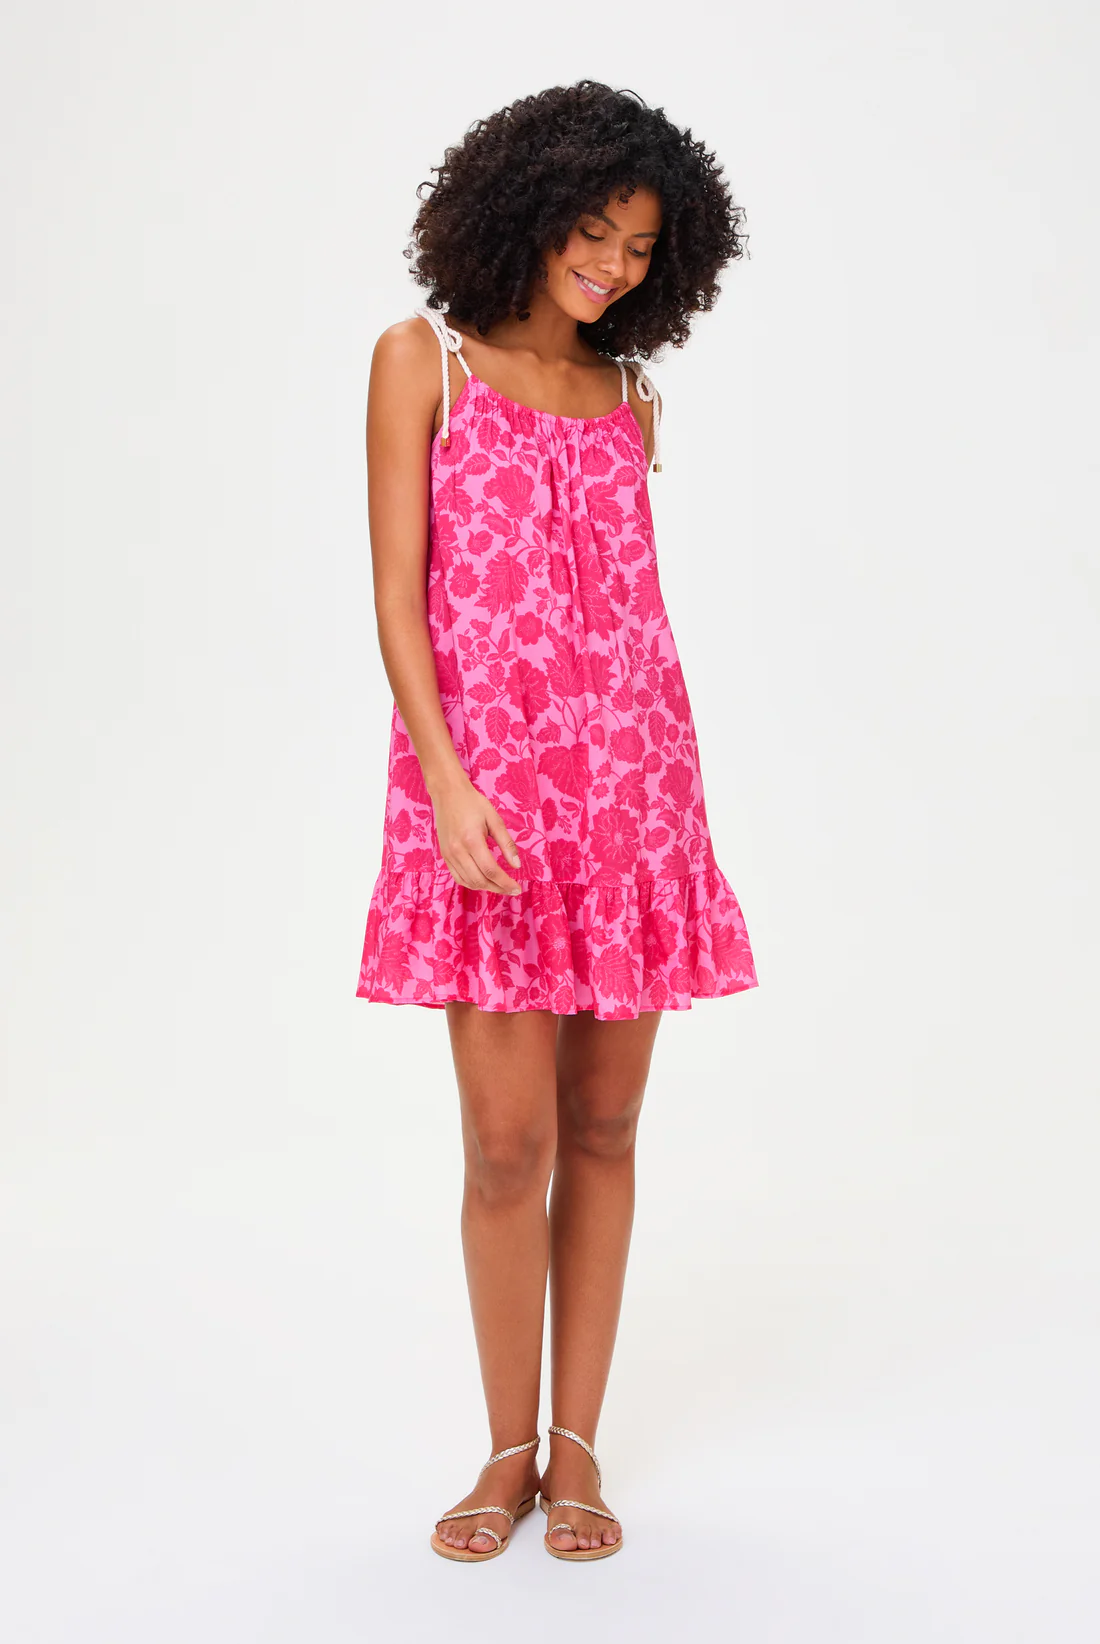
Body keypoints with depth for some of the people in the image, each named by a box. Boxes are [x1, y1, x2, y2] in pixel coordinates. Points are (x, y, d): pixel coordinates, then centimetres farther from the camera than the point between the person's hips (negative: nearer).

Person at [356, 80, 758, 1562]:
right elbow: (399, 596, -3)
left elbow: (633, 604, 15)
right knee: (508, 1138, -3)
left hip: (634, 776, 4)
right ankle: (508, 1450, 16)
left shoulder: (631, 399, 15)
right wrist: (449, 787, -14)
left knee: (604, 1125, 6)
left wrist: (670, 797, 10)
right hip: (486, 779, -3)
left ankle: (577, 1446, 19)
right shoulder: (425, 360, 4)